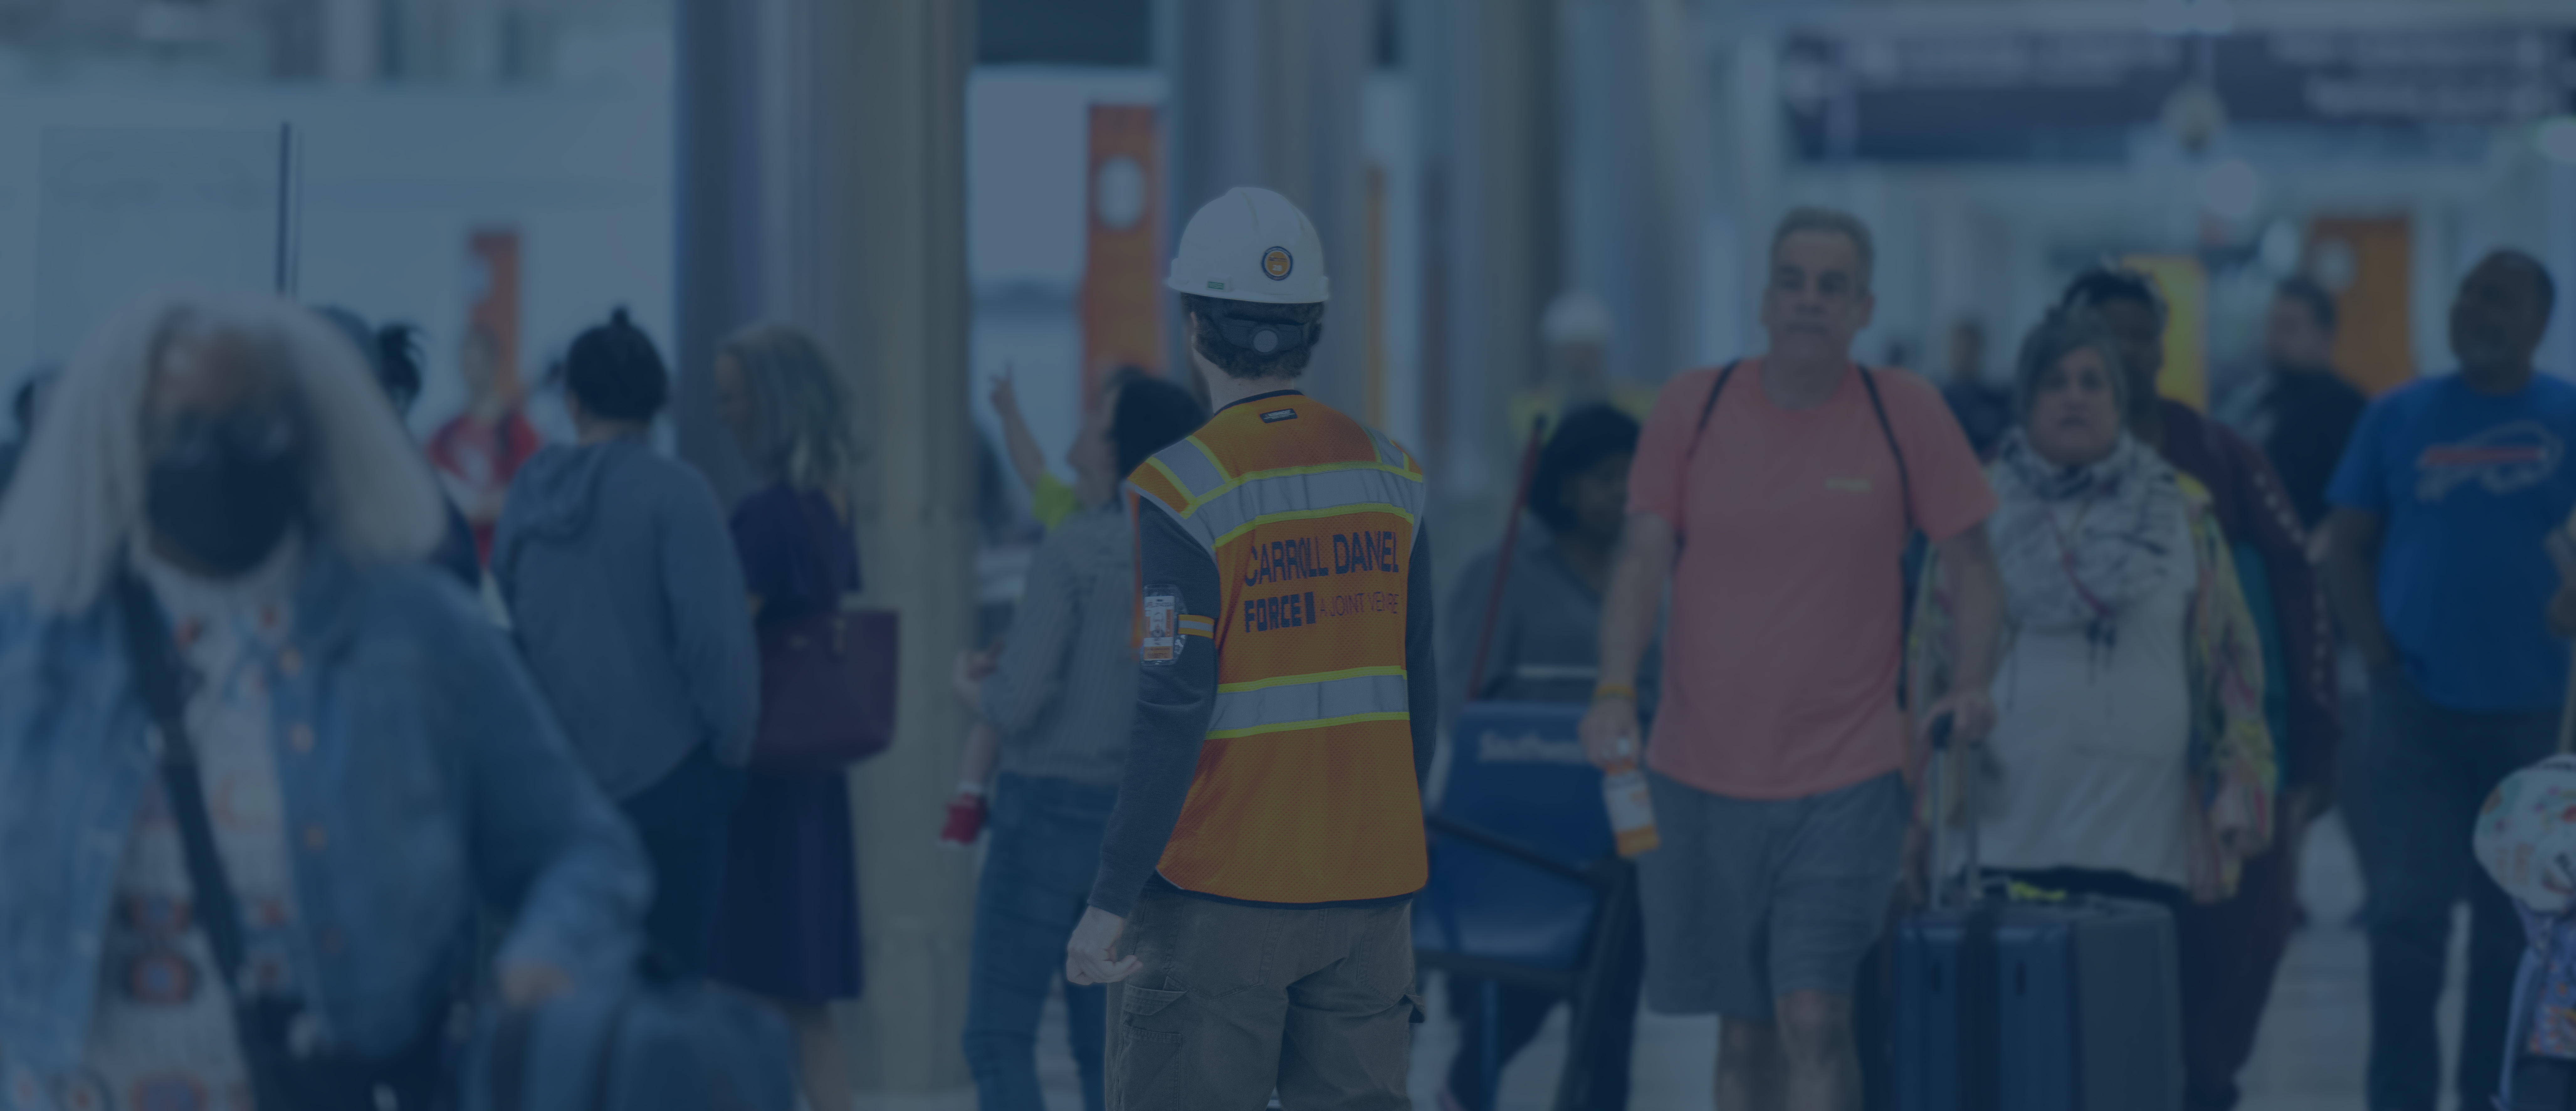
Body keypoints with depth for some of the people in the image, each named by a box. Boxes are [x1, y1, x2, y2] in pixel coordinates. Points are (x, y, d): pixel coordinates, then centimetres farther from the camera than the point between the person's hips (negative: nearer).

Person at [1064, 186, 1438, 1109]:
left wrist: (1111, 901, -13)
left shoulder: (1188, 490, -12)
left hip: (1220, 893, -5)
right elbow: (1418, 694, 11)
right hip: (1369, 889, 5)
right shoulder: (1388, 476, 6)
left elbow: (1173, 715, -16)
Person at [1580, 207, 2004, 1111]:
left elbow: (1972, 568, 5)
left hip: (1848, 775, -2)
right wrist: (1615, 690, -17)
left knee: (1814, 1015, -14)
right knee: (1745, 1030, 10)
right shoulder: (1694, 408, 2)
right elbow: (1641, 561, -2)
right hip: (1700, 773, 2)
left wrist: (1971, 688, -11)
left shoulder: (1906, 415, -1)